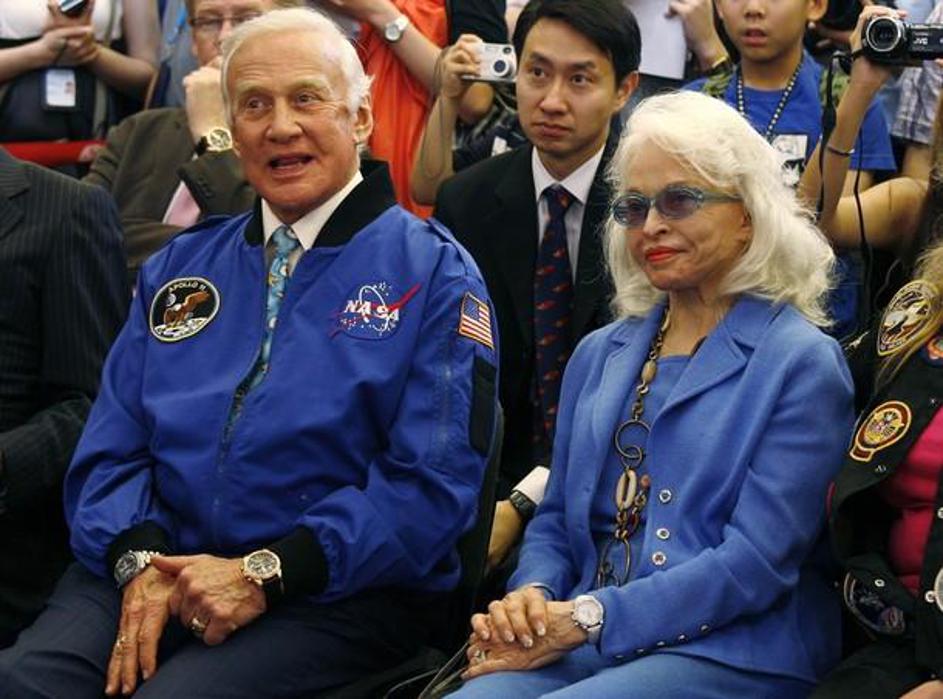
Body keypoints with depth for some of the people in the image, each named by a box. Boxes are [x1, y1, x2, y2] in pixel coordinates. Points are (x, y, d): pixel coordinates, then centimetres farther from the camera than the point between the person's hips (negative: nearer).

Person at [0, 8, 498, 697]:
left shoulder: (433, 273, 1)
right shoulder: (178, 266, 17)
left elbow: (432, 483, -8)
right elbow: (110, 450, 12)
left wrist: (265, 573, -16)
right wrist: (141, 560, -9)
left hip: (336, 594, -3)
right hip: (157, 565, 4)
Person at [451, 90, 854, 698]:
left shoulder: (801, 365, -1)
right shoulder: (599, 356, 19)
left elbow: (755, 562, -10)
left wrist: (583, 618, -16)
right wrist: (533, 596, -3)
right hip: (584, 647, 5)